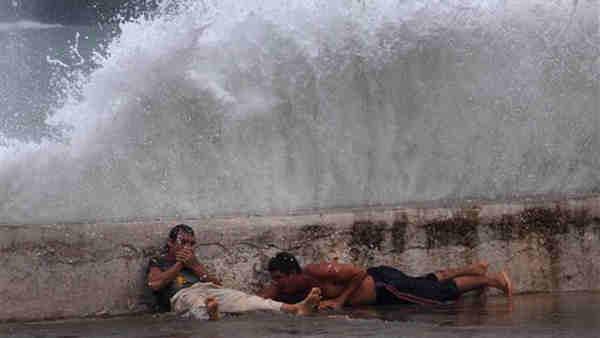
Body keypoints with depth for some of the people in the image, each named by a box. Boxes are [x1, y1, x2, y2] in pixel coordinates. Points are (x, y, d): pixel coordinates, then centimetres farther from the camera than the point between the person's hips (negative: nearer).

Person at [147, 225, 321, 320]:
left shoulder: (192, 260, 37)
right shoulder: (158, 261, 24)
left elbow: (216, 282, 21)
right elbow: (155, 284, 0)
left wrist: (195, 266, 8)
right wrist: (179, 264, 7)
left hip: (208, 290, 5)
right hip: (183, 294, -5)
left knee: (243, 298, -22)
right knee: (197, 303, -43)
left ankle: (296, 308, -45)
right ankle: (210, 315, -85)